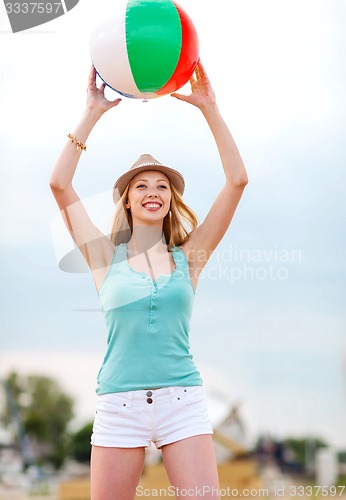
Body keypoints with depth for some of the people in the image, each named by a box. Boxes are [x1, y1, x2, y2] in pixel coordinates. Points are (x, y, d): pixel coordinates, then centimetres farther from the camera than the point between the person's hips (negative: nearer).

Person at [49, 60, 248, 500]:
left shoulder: (188, 256, 8)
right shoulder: (107, 258, 7)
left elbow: (237, 180, 1)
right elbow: (59, 184, -2)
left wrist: (209, 108, -3)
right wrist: (93, 113, -4)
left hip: (183, 401, 0)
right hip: (119, 403, 0)